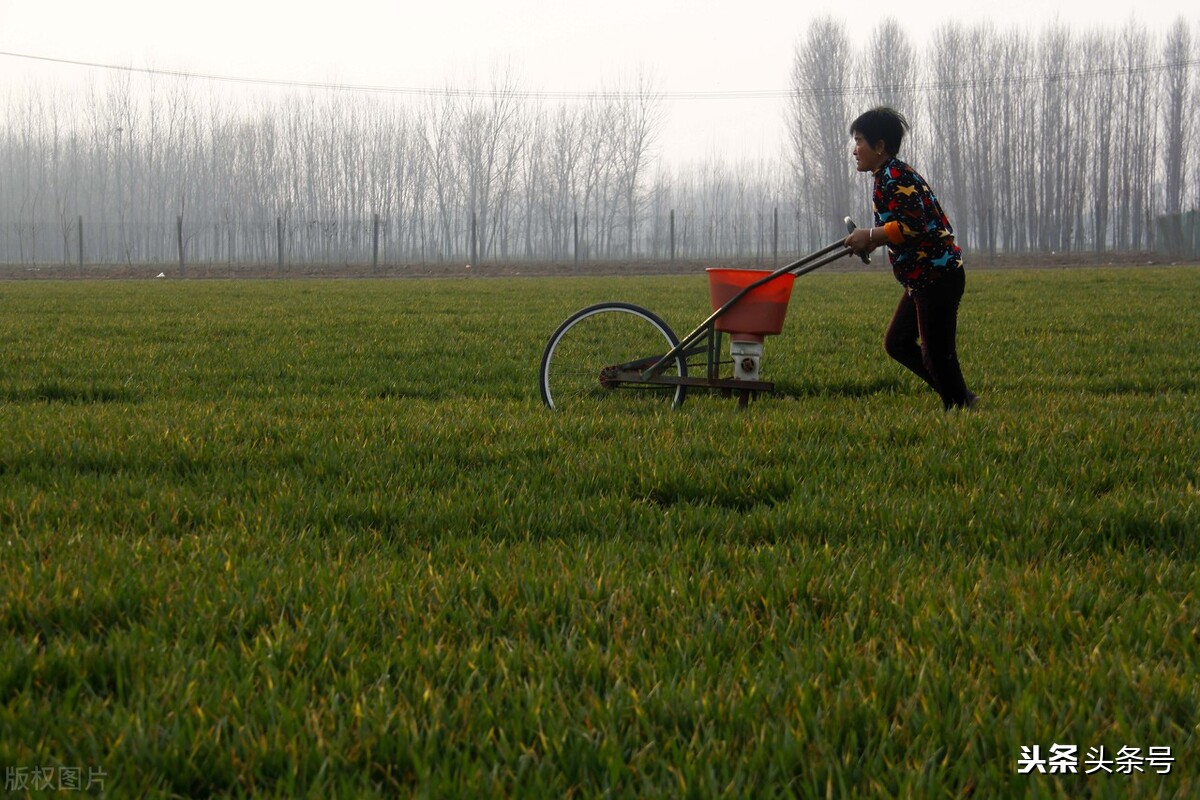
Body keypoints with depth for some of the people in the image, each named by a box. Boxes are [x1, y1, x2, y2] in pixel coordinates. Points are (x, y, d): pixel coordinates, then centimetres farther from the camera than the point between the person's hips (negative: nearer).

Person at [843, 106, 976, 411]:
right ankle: (959, 398, 18)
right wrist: (873, 240, 12)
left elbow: (913, 226, -27)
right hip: (923, 279, 11)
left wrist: (871, 236, -17)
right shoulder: (891, 175, 17)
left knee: (935, 353, -5)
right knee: (897, 343, 15)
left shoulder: (894, 177, -16)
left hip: (937, 278, -11)